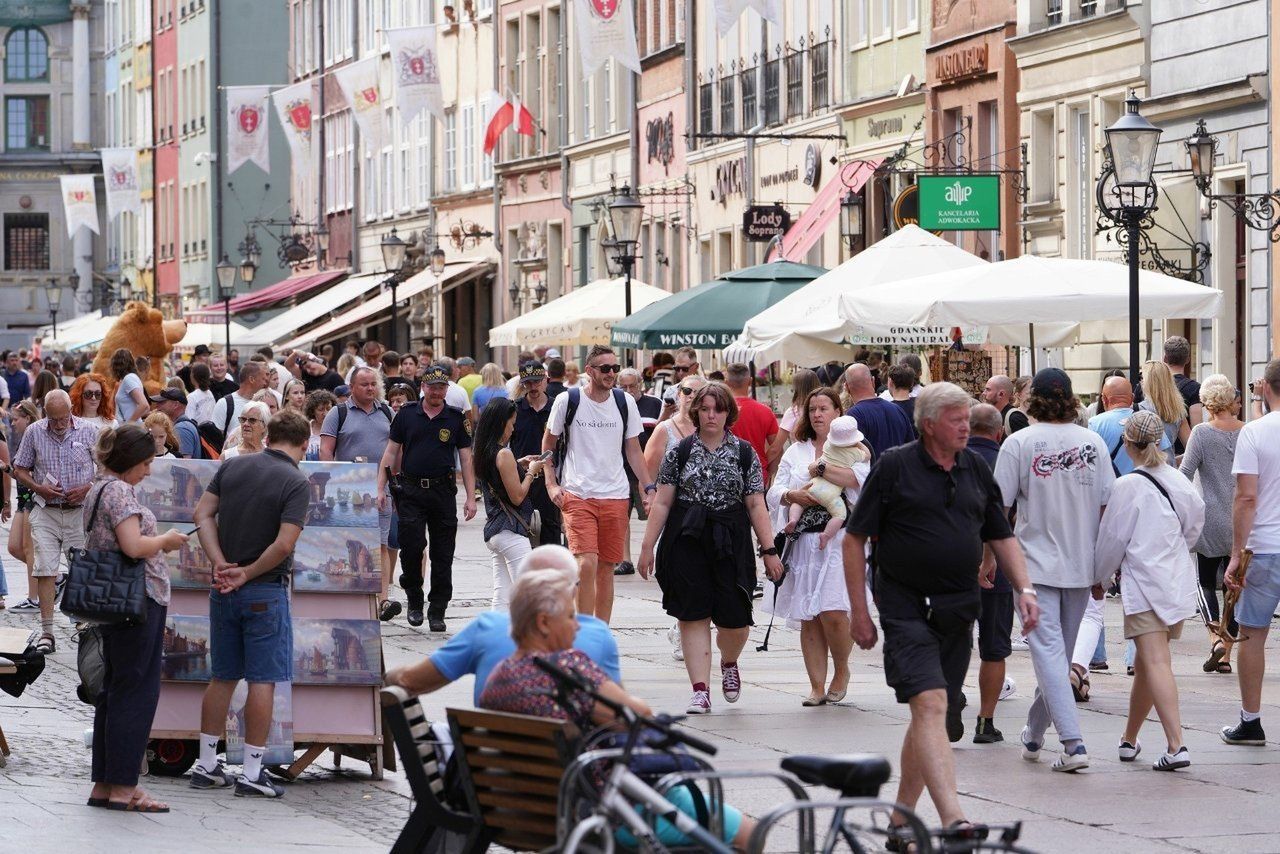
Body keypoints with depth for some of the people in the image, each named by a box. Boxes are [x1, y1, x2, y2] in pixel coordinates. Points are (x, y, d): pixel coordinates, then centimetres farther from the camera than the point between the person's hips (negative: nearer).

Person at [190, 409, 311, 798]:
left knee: (222, 678, 15)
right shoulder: (297, 483, -12)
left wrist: (221, 564, -5)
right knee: (263, 681, 0)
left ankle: (206, 765, 19)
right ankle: (252, 773, 0)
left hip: (224, 589, 6)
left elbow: (202, 515, 1)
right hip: (265, 591, -6)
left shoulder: (231, 467, 5)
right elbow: (284, 544, -20)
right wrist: (247, 573, -9)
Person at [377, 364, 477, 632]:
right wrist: (380, 488, -2)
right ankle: (414, 598, 10)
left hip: (444, 491, 1)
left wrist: (470, 497, -2)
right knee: (411, 545, -12)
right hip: (411, 491, 0)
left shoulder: (456, 419, 5)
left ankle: (437, 612, 11)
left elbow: (466, 459, 5)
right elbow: (390, 453, 7)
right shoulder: (406, 416, 5)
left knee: (443, 555, 2)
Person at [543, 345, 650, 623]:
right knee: (586, 564, -15)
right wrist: (551, 484, 0)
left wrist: (649, 487, 5)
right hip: (577, 494, -3)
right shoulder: (567, 401, -2)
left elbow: (633, 450, 13)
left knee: (606, 568, 7)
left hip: (616, 495, 3)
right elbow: (548, 443, 9)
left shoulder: (625, 402, 6)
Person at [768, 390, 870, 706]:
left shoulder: (851, 448, 7)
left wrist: (820, 468, -10)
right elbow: (774, 492, 11)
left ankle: (842, 671, 10)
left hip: (838, 537, -4)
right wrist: (793, 496, -9)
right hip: (804, 541, 4)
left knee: (832, 612, -14)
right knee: (808, 618, 1)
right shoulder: (796, 452, 19)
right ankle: (817, 686, 6)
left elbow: (859, 477, -14)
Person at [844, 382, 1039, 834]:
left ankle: (901, 817, 24)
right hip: (906, 606, -6)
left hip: (957, 610, 6)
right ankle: (954, 821, -32)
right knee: (930, 704, -20)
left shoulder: (975, 468, 11)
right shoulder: (894, 467, -5)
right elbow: (855, 538, -1)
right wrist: (859, 611, -4)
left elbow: (1002, 537, 18)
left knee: (932, 718, 10)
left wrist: (1024, 589, 3)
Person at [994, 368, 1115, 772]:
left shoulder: (1019, 443, -7)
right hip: (1081, 565, 4)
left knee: (1049, 651, -6)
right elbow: (1106, 507, 4)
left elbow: (999, 507, -6)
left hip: (1037, 564, -4)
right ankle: (1034, 734, 32)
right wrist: (1100, 570, 11)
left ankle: (1073, 743, -18)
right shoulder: (1093, 442, 2)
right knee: (1061, 652, 17)